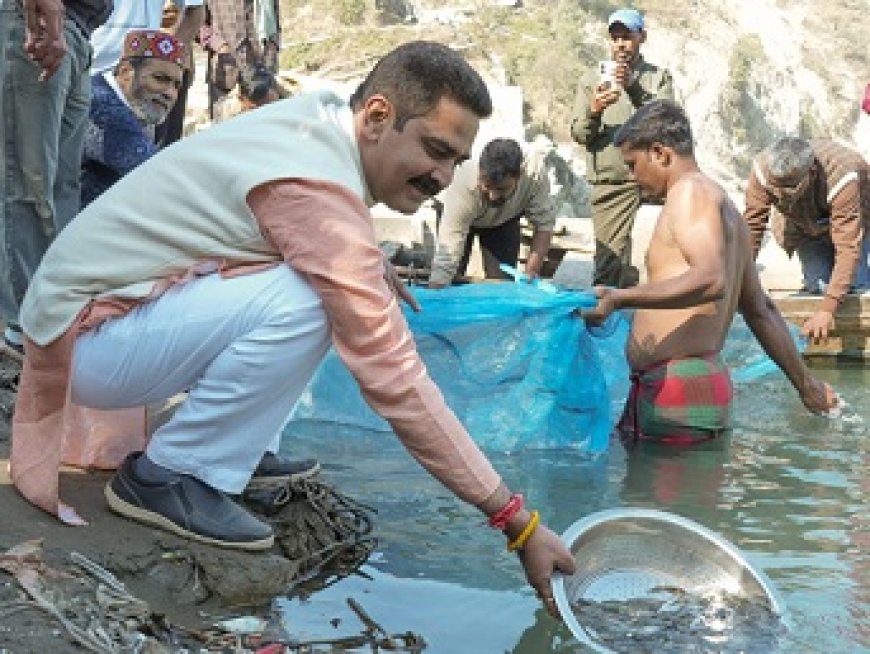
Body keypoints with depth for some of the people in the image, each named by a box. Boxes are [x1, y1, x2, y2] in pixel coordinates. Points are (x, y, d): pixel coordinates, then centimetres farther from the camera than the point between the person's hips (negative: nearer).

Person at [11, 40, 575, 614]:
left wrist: (366, 261, 4)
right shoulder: (315, 190, -27)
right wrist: (519, 522, -26)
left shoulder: (320, 114, -1)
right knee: (303, 304, -29)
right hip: (87, 335, -9)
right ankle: (167, 476, -12)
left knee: (337, 286, 5)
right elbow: (394, 378, -29)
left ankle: (236, 441, 11)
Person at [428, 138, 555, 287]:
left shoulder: (534, 173, -40)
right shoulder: (463, 186, -44)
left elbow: (544, 223, -27)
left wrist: (531, 272, -37)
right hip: (460, 214, -2)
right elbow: (446, 258, -46)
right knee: (451, 284, -15)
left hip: (505, 219, 2)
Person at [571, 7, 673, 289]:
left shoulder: (659, 77, 9)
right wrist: (594, 111, -17)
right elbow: (578, 134, 5)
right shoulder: (593, 78, 12)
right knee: (608, 264, -5)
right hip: (609, 184, 0)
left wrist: (634, 88, -21)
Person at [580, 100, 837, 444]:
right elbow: (760, 309, 30)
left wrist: (620, 298, -30)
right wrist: (805, 384, 36)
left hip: (677, 388, -10)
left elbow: (711, 281, -25)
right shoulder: (724, 206, 24)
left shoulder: (691, 190, -7)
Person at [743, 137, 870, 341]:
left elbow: (848, 247, -44)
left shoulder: (841, 179, -45)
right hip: (805, 228, 3)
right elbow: (751, 228, -30)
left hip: (852, 222, -2)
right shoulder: (762, 171, -36)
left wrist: (827, 310, -49)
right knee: (817, 288, -5)